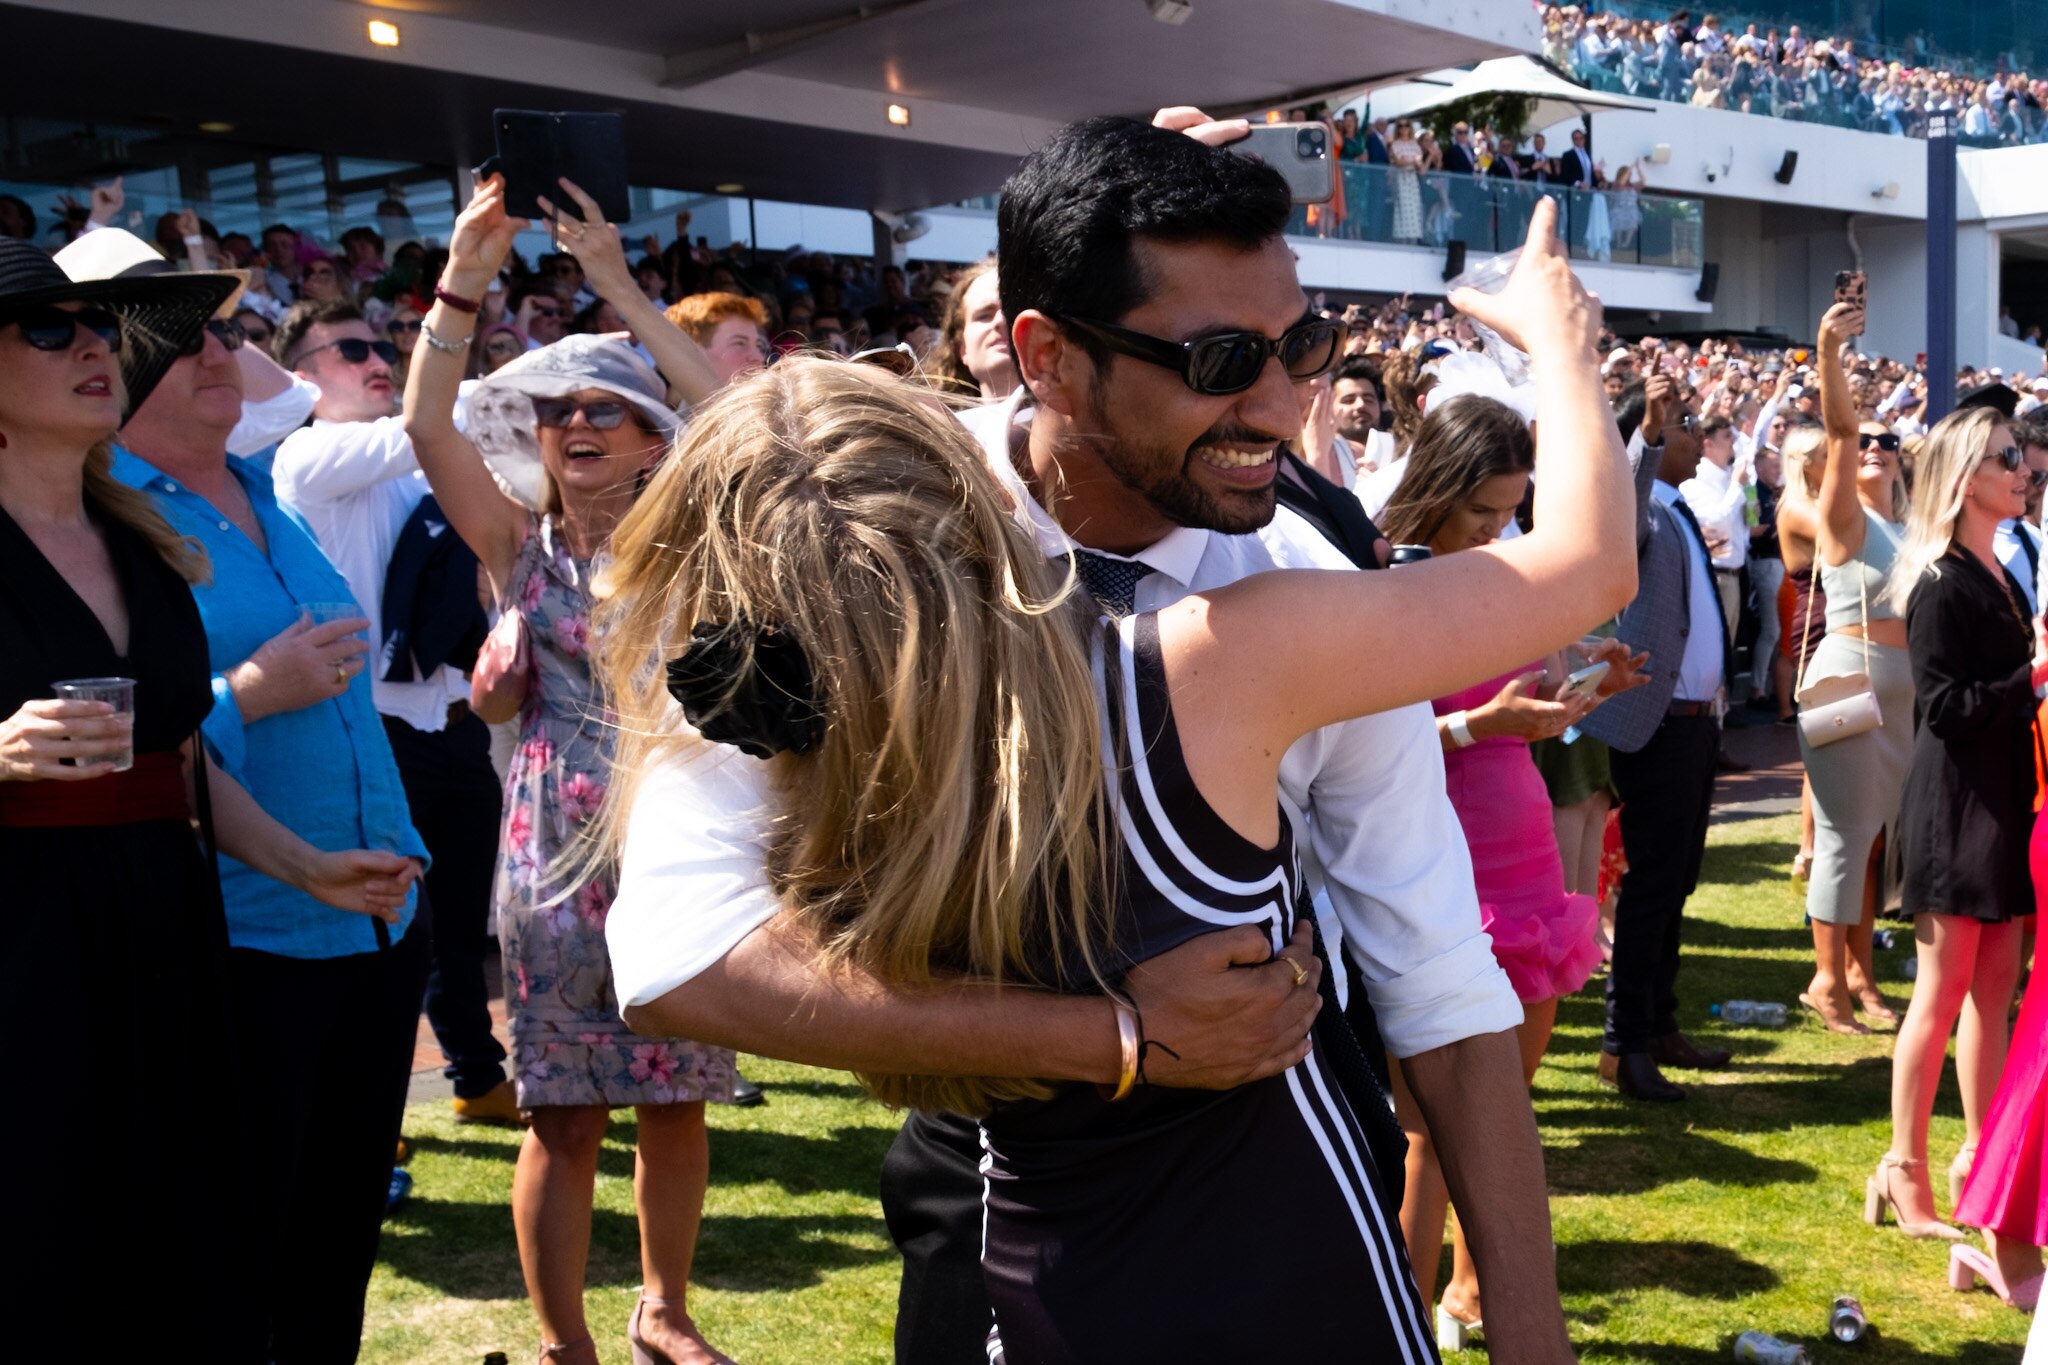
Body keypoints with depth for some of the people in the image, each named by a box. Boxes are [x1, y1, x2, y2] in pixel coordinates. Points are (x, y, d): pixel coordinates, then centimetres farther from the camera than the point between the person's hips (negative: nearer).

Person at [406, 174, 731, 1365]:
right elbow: (428, 425, -10)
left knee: (676, 1100, 10)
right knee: (567, 1114, 2)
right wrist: (465, 282, -21)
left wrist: (620, 286, -16)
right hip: (559, 848, -1)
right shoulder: (520, 543, 3)